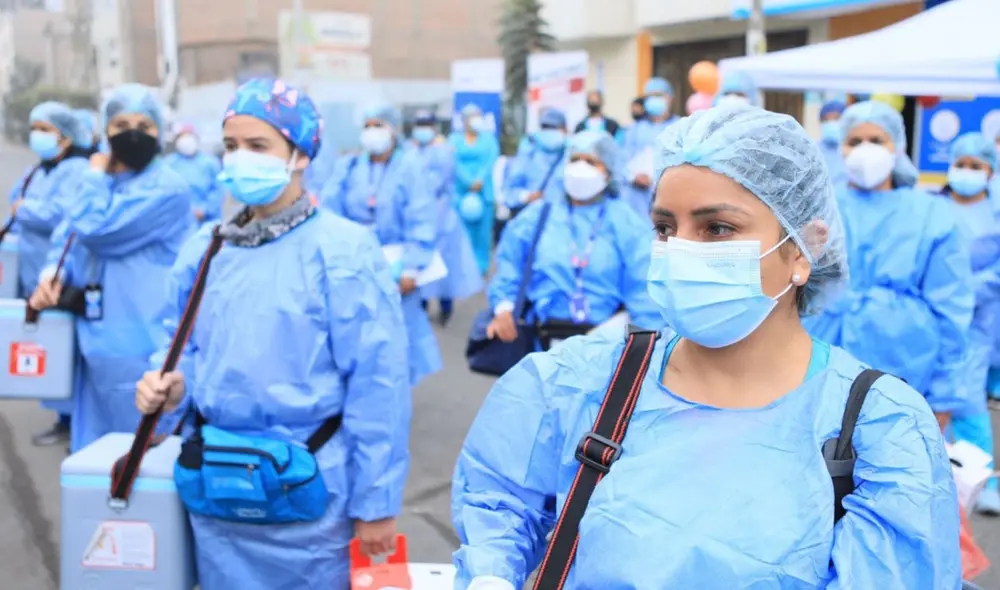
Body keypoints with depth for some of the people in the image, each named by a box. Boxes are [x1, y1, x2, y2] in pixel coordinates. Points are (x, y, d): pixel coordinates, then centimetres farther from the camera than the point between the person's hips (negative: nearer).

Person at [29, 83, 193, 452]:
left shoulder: (167, 189, -14)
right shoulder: (100, 183, 13)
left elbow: (95, 229, -18)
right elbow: (67, 236, 15)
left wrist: (94, 177, -2)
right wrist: (53, 273, -6)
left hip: (142, 348, -8)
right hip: (98, 339, 8)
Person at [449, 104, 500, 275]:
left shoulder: (488, 138, 12)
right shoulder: (455, 139, 10)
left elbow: (491, 160, 0)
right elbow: (455, 163, -2)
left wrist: (480, 180, -16)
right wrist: (470, 183, -15)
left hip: (484, 190, 1)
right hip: (461, 190, -1)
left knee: (483, 228, -3)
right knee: (464, 228, -5)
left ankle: (481, 266, 3)